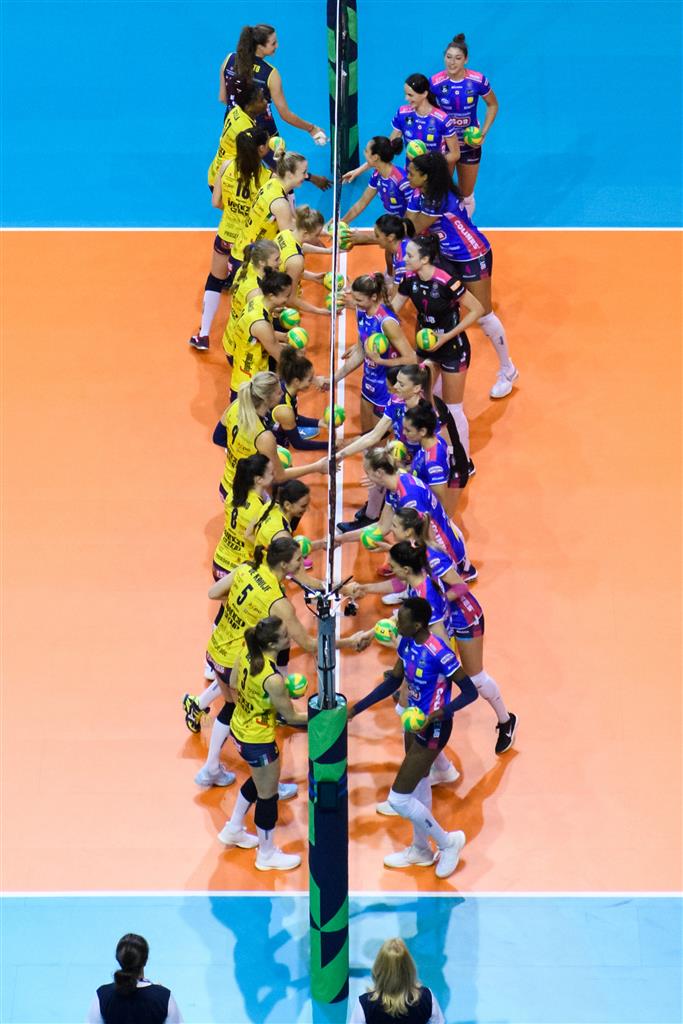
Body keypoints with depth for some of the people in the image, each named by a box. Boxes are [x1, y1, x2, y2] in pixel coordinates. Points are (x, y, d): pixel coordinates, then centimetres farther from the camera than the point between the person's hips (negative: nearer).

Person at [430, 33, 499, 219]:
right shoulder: (435, 82, -18)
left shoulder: (478, 81, -17)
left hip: (470, 144, 1)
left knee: (466, 196, 13)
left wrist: (483, 134, -8)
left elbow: (492, 105, 1)